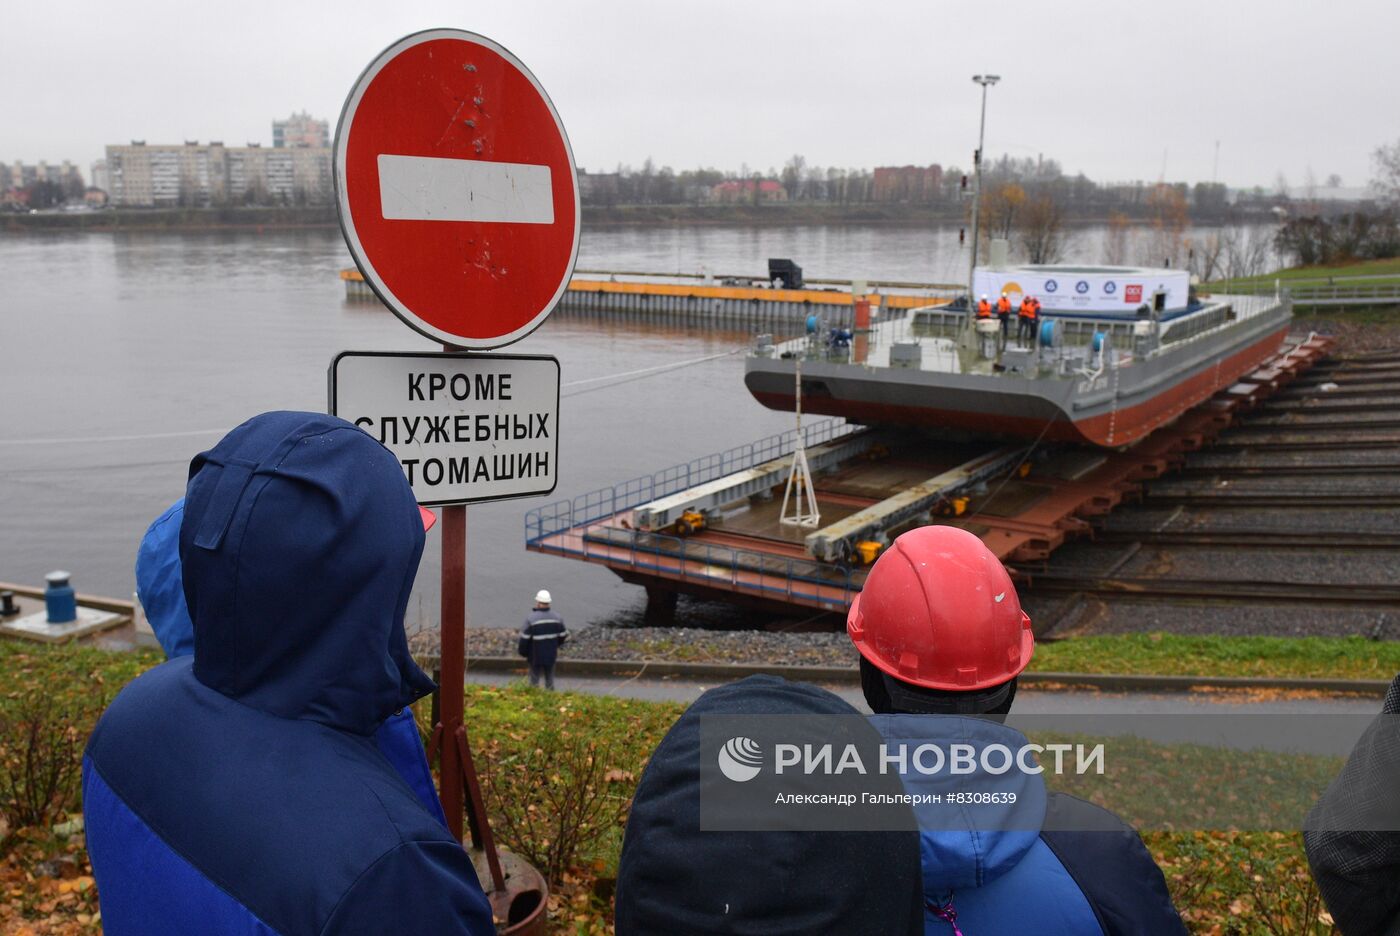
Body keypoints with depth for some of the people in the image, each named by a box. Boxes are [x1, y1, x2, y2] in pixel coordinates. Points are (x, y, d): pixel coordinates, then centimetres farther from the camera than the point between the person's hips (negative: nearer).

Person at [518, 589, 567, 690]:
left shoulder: (531, 619, -19)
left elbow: (524, 638, -15)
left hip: (535, 656, -3)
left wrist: (523, 652, 1)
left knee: (534, 679, 11)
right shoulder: (557, 618, -5)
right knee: (550, 679, 17)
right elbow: (563, 635, 5)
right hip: (551, 655, 3)